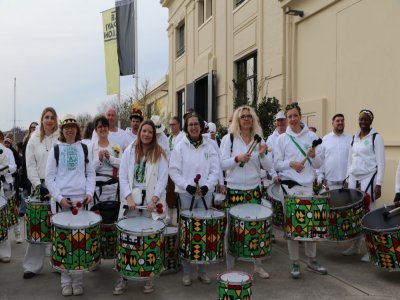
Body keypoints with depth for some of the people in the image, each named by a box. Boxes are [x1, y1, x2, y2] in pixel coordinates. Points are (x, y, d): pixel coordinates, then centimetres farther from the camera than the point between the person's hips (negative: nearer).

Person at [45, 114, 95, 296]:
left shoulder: (84, 148, 10)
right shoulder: (55, 149, 6)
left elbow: (91, 174, 10)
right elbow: (49, 178, 2)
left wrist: (89, 193, -6)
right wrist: (59, 198, -9)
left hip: (81, 199, 1)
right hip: (61, 200, -1)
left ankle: (77, 280, 11)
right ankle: (66, 281, 10)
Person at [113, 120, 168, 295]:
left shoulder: (160, 154, 4)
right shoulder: (129, 151, 8)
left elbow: (162, 179, -2)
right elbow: (123, 177, 3)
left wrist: (154, 199, -15)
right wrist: (128, 197, -10)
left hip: (151, 201, -1)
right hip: (132, 199, 1)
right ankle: (124, 277, 10)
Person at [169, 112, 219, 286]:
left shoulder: (209, 147, 6)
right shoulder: (180, 147, 1)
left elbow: (215, 170, 3)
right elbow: (174, 171, -4)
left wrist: (207, 186, -14)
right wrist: (187, 185, -17)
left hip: (205, 193, 2)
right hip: (185, 193, -2)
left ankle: (202, 270, 18)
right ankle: (186, 272, 13)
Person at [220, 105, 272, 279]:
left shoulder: (259, 139, 6)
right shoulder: (229, 138, -3)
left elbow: (268, 167, 4)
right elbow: (222, 164, -8)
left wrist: (262, 154, -15)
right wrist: (237, 158, -24)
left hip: (254, 189, 3)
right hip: (234, 190, -3)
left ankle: (258, 265, 26)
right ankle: (230, 267, 18)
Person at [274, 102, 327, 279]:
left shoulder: (312, 136, 5)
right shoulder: (282, 139, 2)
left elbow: (318, 165, 6)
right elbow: (276, 164, 1)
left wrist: (313, 156, -14)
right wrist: (290, 163, -15)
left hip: (308, 185, 2)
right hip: (289, 186, -1)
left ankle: (312, 261, 24)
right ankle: (295, 264, 15)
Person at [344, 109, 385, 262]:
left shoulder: (376, 137, -4)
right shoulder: (354, 138, 13)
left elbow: (381, 163, -9)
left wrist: (378, 184, -14)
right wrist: (348, 179, 12)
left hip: (369, 179, -5)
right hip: (354, 178, 6)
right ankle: (355, 246, 19)